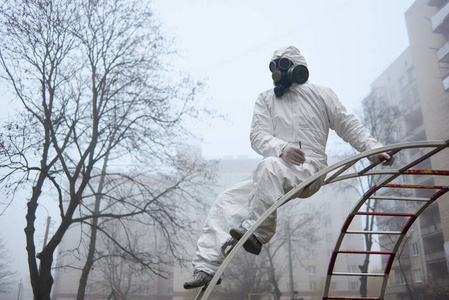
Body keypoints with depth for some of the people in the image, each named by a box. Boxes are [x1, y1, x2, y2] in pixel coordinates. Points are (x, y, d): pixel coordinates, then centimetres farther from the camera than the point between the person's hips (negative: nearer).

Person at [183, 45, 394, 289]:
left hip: (311, 169, -4)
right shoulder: (265, 99, 18)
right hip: (273, 176, 4)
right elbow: (258, 136, 2)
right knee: (226, 200, -15)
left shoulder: (320, 95, 15)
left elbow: (350, 127, 16)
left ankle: (256, 233, -35)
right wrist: (282, 148, -20)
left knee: (269, 166, -38)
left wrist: (373, 149, -1)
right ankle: (206, 267, -17)